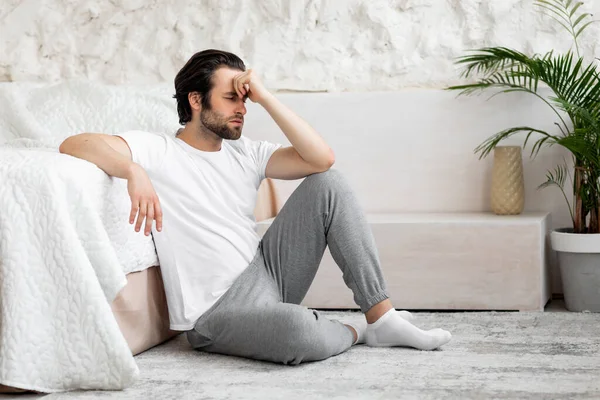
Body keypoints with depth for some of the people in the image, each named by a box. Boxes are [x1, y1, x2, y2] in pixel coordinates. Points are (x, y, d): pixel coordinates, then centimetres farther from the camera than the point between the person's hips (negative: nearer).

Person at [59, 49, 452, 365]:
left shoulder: (245, 152, 10)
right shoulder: (156, 150, -5)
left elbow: (321, 158, -4)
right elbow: (74, 144, -19)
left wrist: (265, 97, -6)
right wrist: (135, 171, -36)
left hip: (268, 275, 7)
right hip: (217, 312, -6)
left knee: (328, 184, -7)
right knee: (297, 328, -40)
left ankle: (381, 316, -7)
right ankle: (354, 331, -1)